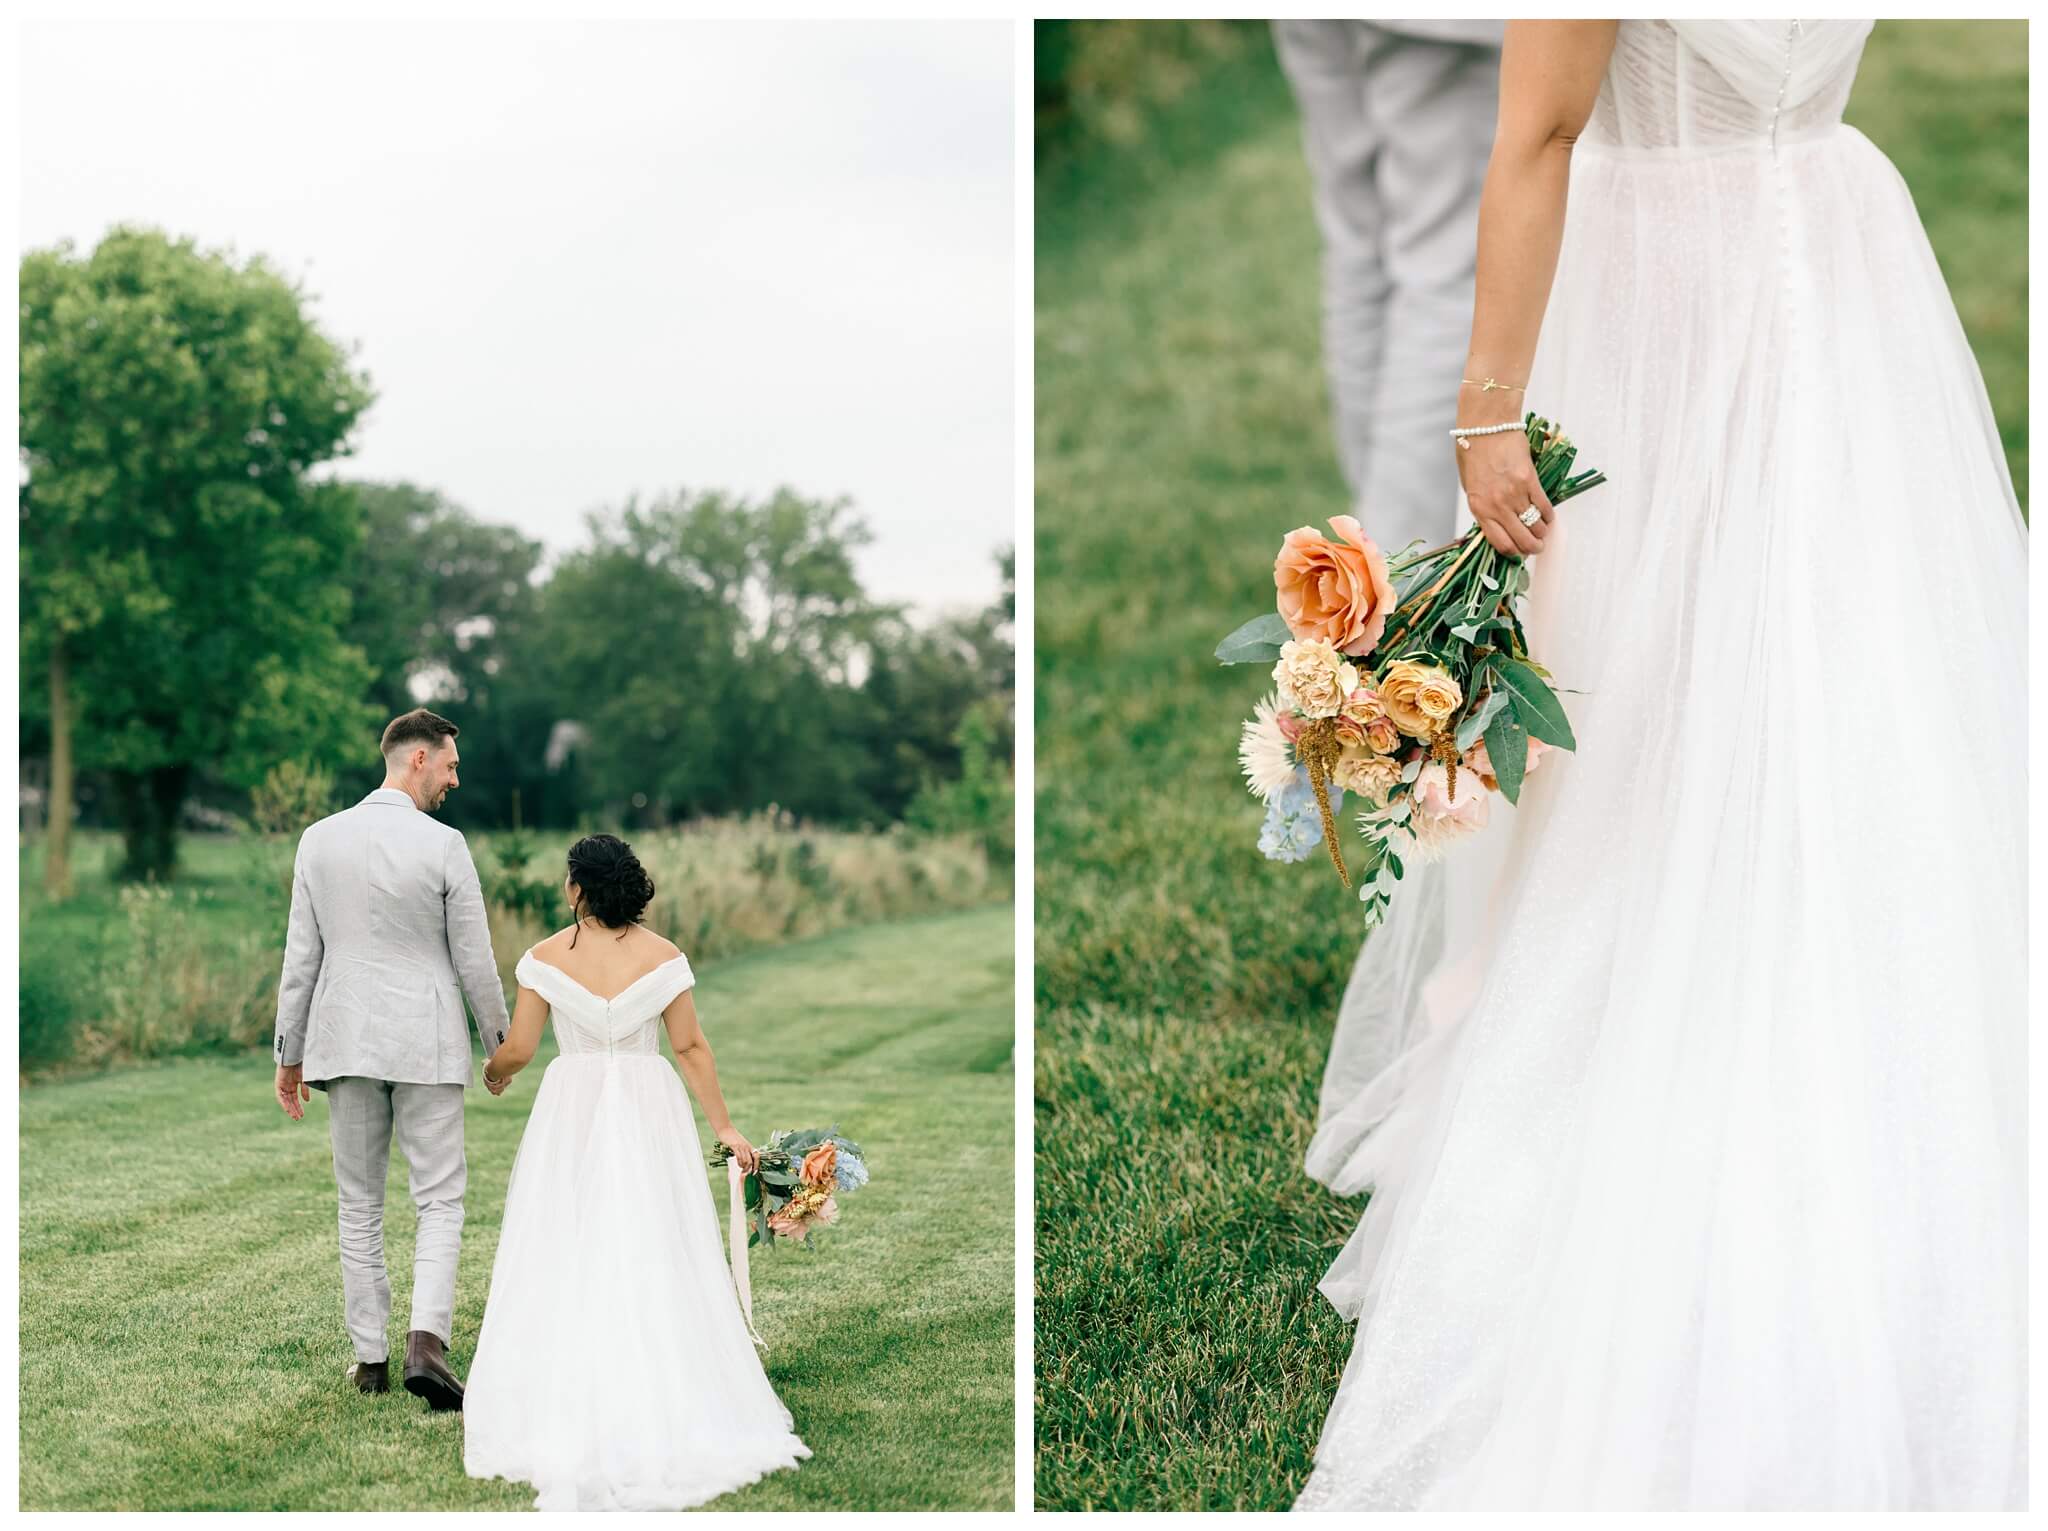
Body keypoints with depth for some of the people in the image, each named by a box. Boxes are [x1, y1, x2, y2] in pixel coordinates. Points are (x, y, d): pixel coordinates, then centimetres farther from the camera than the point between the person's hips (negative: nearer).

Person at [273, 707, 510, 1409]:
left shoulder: (319, 840, 1)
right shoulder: (443, 846, -9)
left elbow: (301, 957, 3)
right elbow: (475, 962, -5)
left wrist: (290, 1055, 11)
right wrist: (500, 1042, 10)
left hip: (345, 1042, 3)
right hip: (426, 1046, -3)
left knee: (359, 1206, 12)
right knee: (440, 1200, 2)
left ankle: (370, 1358, 15)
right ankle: (426, 1340, -15)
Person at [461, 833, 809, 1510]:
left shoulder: (546, 956, -6)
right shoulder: (664, 955, -3)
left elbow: (517, 1049, -4)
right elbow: (691, 1048, -1)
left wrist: (494, 1072, 19)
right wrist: (723, 1126, 5)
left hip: (571, 1112, -1)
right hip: (650, 1112, 1)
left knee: (564, 1264, 5)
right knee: (654, 1262, 5)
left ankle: (563, 1422, 5)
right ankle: (671, 1418, 7)